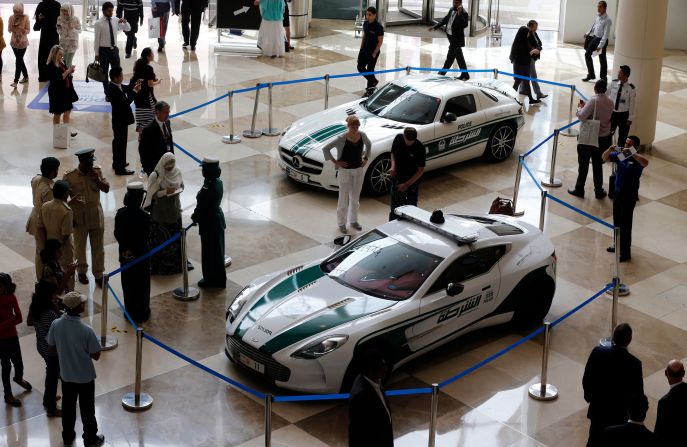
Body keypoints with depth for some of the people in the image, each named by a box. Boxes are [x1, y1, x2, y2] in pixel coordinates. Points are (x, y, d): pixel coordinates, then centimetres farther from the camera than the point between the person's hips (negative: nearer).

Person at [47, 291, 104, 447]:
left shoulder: (56, 324, -17)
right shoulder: (86, 330, -30)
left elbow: (51, 346, -1)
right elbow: (96, 355, -19)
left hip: (66, 374, 4)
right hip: (85, 376, -4)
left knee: (68, 406, 24)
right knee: (87, 409, 16)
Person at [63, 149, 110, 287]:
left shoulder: (97, 171, -5)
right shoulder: (69, 176, -15)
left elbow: (106, 189, -2)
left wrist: (97, 179, -20)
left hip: (96, 216, 2)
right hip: (79, 217, -2)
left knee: (98, 246, 9)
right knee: (80, 246, 15)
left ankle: (99, 274, 23)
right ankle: (82, 272, 36)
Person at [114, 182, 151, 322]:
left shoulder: (120, 213, -11)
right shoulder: (144, 217, -23)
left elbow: (117, 234, -4)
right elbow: (145, 237, -17)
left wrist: (125, 247, 6)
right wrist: (136, 248, -2)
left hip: (125, 254, 3)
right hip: (141, 254, -3)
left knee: (128, 284, 17)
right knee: (142, 285, 13)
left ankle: (130, 310, 27)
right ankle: (141, 312, 22)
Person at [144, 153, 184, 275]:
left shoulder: (177, 172, -2)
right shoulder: (156, 175, -16)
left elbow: (182, 186, 12)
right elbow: (152, 194, -14)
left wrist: (178, 190, -10)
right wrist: (166, 191, -25)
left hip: (174, 209, 5)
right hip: (160, 211, -5)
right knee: (161, 238, 0)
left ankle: (176, 263, 26)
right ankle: (160, 264, 10)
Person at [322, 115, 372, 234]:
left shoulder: (362, 135, -6)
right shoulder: (342, 138, -20)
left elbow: (368, 145, 17)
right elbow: (325, 148, -17)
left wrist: (366, 158, 8)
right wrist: (335, 161, -15)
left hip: (359, 170, 4)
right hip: (345, 171, -4)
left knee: (355, 197, 17)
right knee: (344, 198, 5)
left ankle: (353, 220, 34)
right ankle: (341, 223, 19)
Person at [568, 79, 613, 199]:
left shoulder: (593, 101, -20)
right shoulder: (610, 102, -1)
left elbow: (582, 116, -25)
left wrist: (580, 108, -4)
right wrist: (586, 106, 7)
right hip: (604, 138, 5)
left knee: (583, 164, 8)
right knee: (597, 165, 15)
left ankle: (579, 190, 15)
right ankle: (599, 191, 20)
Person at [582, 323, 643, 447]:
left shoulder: (597, 352, -16)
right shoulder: (634, 363, -24)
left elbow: (586, 379, -5)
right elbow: (637, 392, -15)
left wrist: (588, 395, 14)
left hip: (597, 407, 3)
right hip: (619, 412, -3)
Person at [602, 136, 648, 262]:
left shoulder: (637, 159, -18)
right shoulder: (619, 154, -1)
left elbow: (645, 163, -39)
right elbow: (604, 158, 7)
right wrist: (609, 150, -14)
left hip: (630, 195, -7)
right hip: (618, 192, 7)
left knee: (625, 224, -2)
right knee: (617, 221, 20)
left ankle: (626, 253, 7)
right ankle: (618, 245, 38)